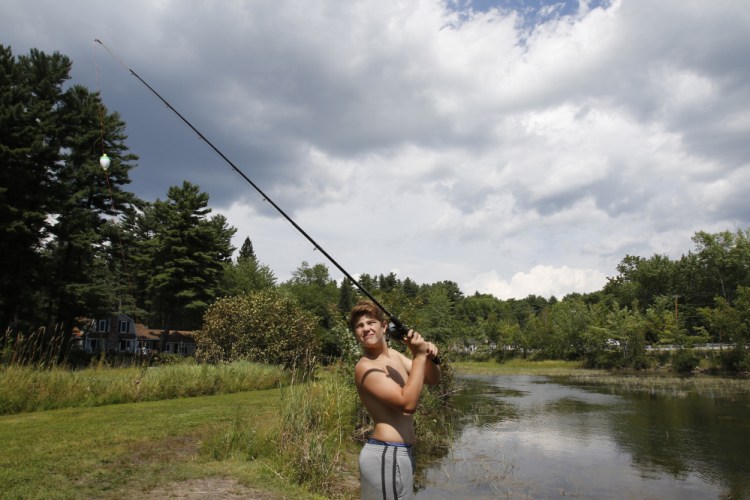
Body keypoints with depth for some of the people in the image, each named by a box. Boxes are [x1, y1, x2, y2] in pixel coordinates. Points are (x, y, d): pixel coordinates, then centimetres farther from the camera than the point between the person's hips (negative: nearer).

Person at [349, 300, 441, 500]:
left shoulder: (393, 354, 9)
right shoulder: (365, 367, -17)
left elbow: (433, 380, 13)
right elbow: (408, 403, -25)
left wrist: (429, 358, -8)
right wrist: (419, 356, -22)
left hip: (399, 451, 9)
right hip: (385, 454, -9)